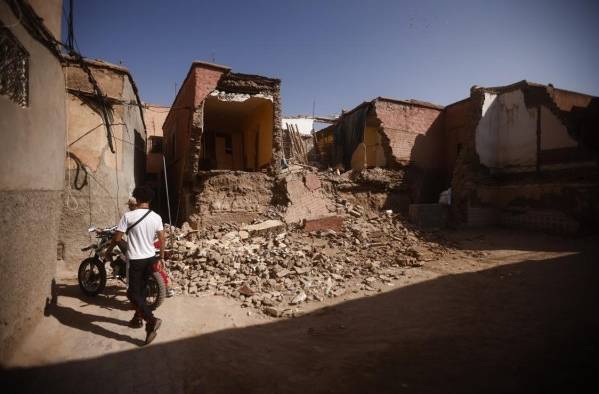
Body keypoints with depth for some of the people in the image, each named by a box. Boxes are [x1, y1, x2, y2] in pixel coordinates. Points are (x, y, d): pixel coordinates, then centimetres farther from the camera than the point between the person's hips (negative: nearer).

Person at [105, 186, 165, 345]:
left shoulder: (128, 216, -14)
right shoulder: (156, 217, -1)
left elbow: (117, 238, -10)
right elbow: (162, 239, 4)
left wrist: (108, 250, 10)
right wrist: (162, 257, 17)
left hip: (136, 260, -5)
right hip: (151, 258, 5)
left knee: (133, 293, 0)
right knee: (141, 290, 21)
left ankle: (151, 320, -16)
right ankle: (137, 318, 32)